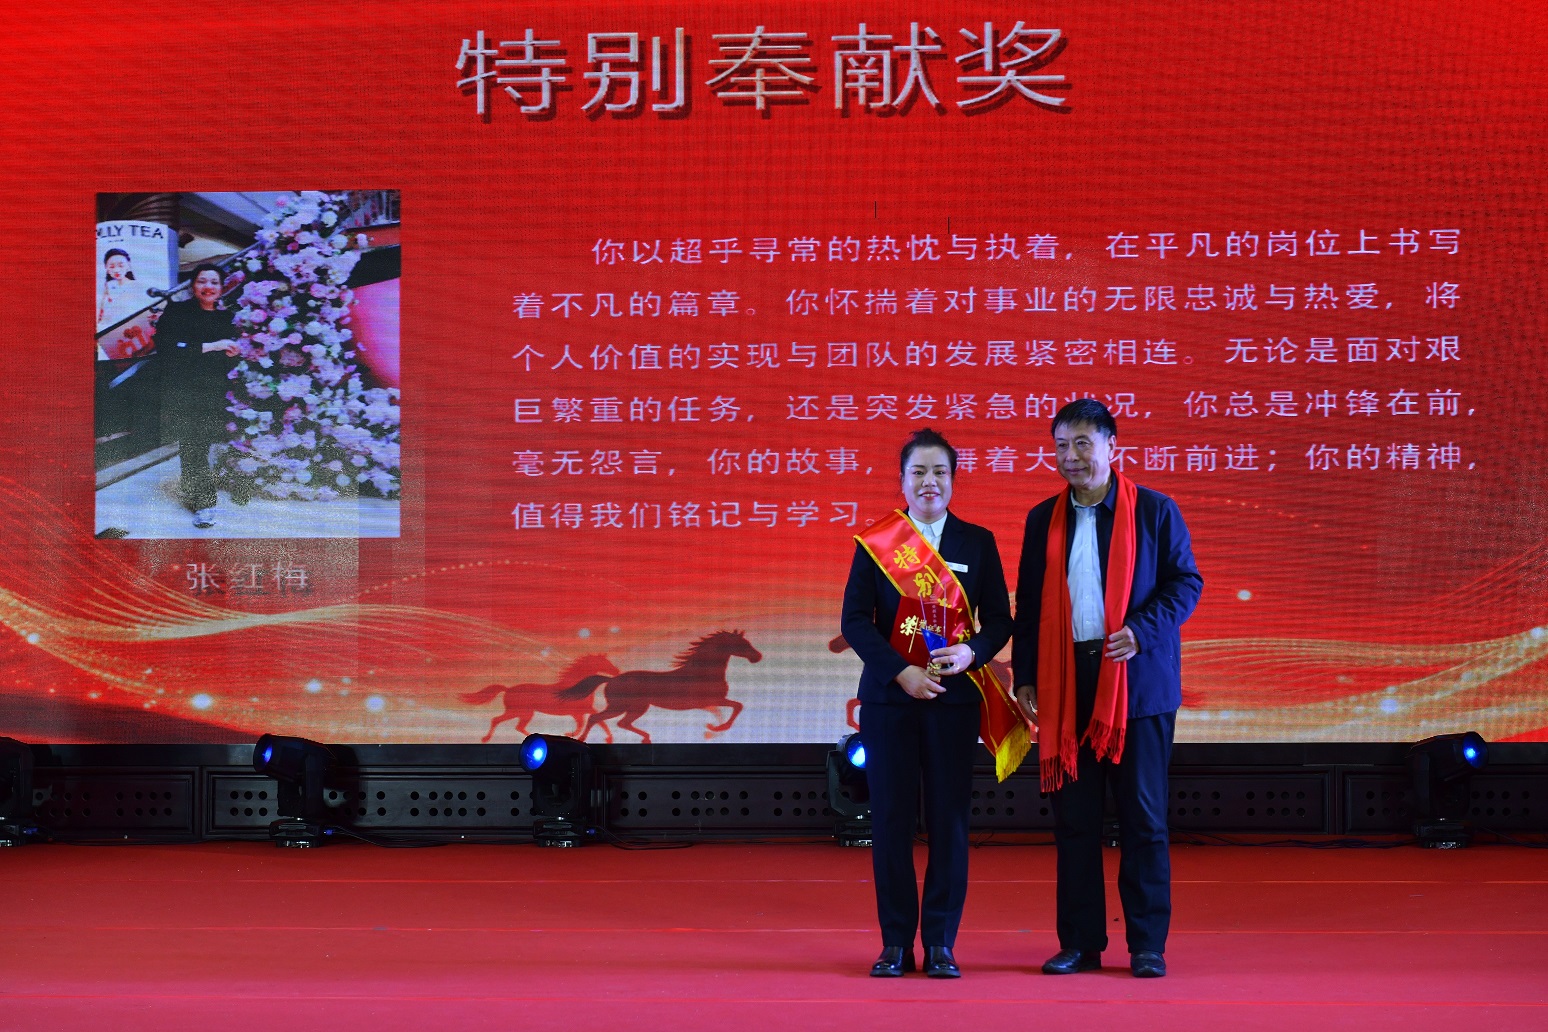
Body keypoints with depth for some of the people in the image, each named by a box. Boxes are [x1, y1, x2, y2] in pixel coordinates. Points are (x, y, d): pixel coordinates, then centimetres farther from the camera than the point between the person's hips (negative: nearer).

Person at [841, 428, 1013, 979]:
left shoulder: (977, 542, 8)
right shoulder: (874, 541, 4)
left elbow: (999, 619, 7)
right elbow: (855, 618, -1)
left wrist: (971, 652, -14)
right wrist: (901, 671, -13)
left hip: (953, 696, 1)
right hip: (889, 695, -1)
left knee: (949, 818, -1)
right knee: (890, 818, 0)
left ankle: (940, 943, 7)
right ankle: (896, 942, 9)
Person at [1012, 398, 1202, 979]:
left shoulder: (1153, 511, 1)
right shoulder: (1044, 520, 12)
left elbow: (1186, 582, 0)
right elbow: (1029, 604, 14)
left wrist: (1142, 630, -15)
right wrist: (1025, 676, 6)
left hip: (1137, 682, -3)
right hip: (1066, 685, 3)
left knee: (1143, 817, 0)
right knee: (1073, 819, 5)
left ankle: (1148, 945, 6)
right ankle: (1080, 943, 13)